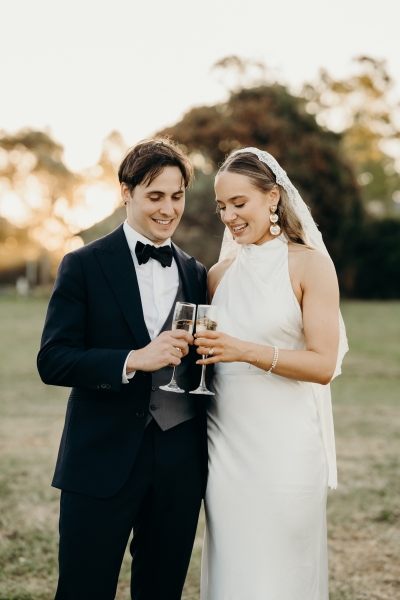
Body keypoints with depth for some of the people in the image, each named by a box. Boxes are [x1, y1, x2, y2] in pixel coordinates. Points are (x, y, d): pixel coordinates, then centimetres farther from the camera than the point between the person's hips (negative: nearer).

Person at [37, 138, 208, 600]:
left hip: (180, 461, 4)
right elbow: (52, 361, -11)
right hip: (103, 461, -4)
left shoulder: (195, 275, 11)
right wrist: (134, 360, -22)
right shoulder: (84, 266, -3)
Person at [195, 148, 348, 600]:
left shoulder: (309, 264, -3)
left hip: (283, 446, -4)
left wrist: (247, 351, -21)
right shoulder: (220, 273, 11)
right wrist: (196, 349, -1)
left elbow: (323, 364, -11)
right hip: (226, 441, 4)